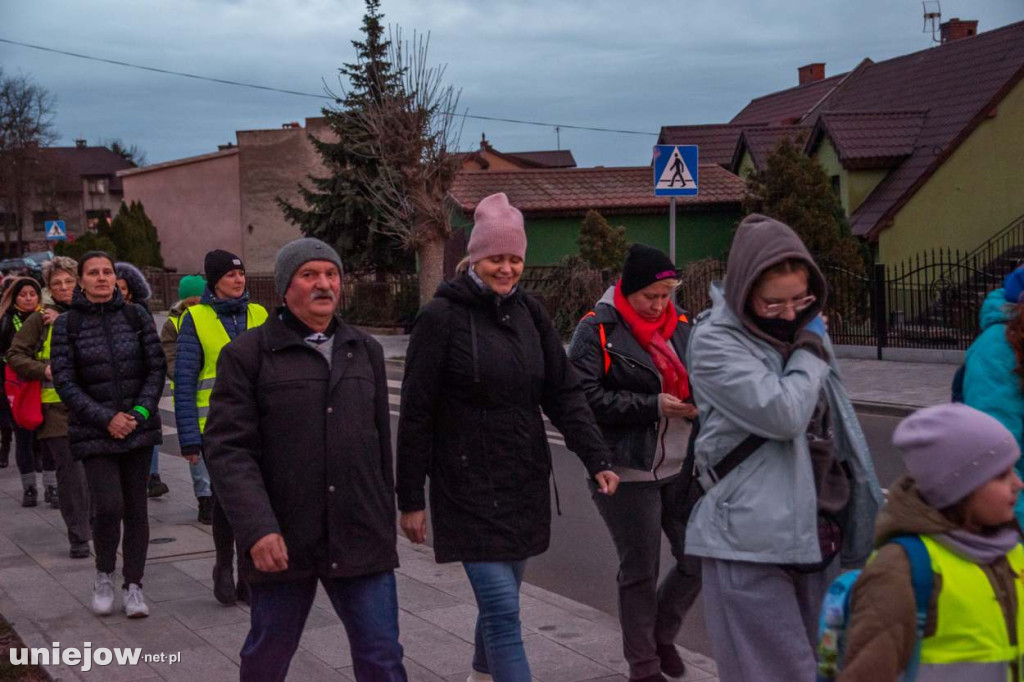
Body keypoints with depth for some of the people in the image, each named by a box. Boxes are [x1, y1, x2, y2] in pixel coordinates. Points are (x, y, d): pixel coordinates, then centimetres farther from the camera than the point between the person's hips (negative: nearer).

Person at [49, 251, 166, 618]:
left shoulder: (135, 315, 3)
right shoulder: (66, 324, -2)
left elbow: (157, 367, 3)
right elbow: (64, 381, -5)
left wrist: (141, 412, -10)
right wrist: (106, 419, -13)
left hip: (139, 426, 2)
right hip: (94, 432, -2)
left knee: (136, 507, 4)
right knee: (108, 505, -13)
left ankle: (133, 585, 16)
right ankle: (104, 575, 12)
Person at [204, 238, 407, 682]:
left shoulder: (365, 351, 11)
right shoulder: (247, 355, -4)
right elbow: (227, 449, -11)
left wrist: (386, 524, 16)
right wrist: (257, 529, -21)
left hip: (360, 540, 3)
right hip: (281, 543, -2)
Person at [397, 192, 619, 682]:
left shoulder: (528, 312, 6)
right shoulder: (441, 317, -11)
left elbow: (564, 393, 5)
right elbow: (416, 414, -9)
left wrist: (597, 459, -7)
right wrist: (410, 499, -8)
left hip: (525, 485, 6)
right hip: (470, 489, -5)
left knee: (501, 597, 17)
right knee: (503, 609, -10)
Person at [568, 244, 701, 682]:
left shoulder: (680, 327, 8)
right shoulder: (598, 331, -9)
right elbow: (585, 396, -17)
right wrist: (653, 406, -21)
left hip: (682, 468, 5)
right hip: (627, 472, -5)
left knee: (699, 559, 6)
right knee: (640, 572, 5)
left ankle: (662, 633, 34)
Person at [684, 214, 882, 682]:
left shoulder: (799, 331, 12)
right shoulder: (715, 342, -12)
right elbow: (783, 413, -22)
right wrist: (812, 348, -8)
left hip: (814, 534, 8)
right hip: (750, 541, -7)